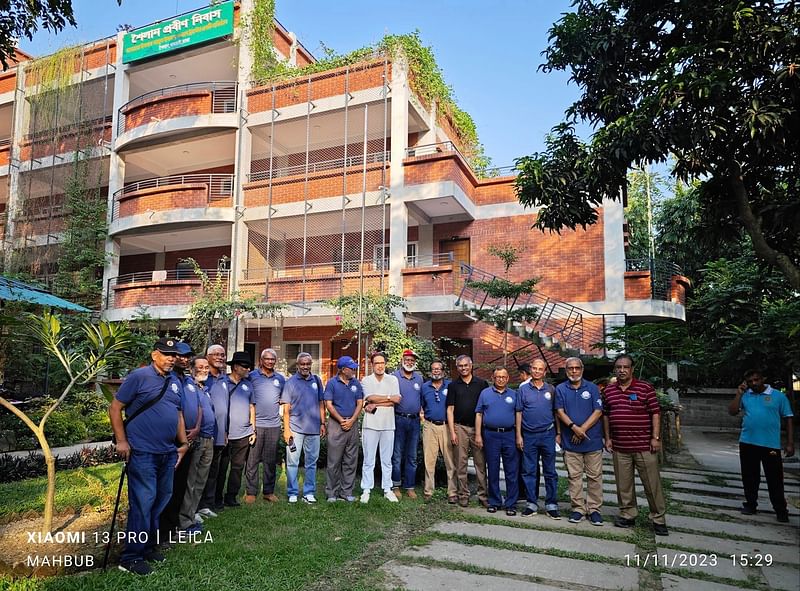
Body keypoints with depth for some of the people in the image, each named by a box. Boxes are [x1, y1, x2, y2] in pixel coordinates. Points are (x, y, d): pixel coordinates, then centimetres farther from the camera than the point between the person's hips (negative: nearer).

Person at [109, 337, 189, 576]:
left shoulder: (175, 381, 12)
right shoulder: (139, 376, -8)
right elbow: (115, 408, -8)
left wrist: (183, 443, 17)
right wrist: (121, 441, -12)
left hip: (168, 453, 7)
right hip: (142, 452, -7)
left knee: (161, 500, 15)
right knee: (143, 502, -6)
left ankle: (149, 546, 31)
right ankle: (131, 557, 7)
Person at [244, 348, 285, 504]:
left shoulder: (280, 378, 11)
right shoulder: (252, 376, 1)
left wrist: (277, 402, 3)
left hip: (274, 424, 3)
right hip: (256, 423, -3)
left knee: (271, 461, 9)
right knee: (252, 460, 0)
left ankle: (269, 492, 18)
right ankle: (251, 492, 10)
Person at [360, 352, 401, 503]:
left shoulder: (392, 380, 7)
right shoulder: (366, 380, 3)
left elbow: (396, 400, -5)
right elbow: (371, 398, -13)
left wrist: (375, 405, -11)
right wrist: (389, 397, -7)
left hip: (388, 424, 2)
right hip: (371, 424, -2)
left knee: (387, 460, 9)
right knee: (368, 460, 3)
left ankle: (387, 489, 18)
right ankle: (366, 490, 11)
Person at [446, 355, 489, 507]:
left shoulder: (482, 383, 5)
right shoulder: (453, 385, 7)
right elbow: (450, 409, 5)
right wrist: (452, 431, -3)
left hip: (478, 427, 0)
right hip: (460, 428, 1)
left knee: (481, 463, 2)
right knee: (461, 463, 4)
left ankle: (483, 495, 9)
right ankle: (463, 495, 13)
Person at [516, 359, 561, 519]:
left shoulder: (551, 390, 5)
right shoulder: (523, 389, 2)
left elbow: (556, 413, 9)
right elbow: (519, 413, 2)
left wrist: (558, 433, 3)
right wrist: (518, 435, -1)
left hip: (548, 434, 1)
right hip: (529, 435, 0)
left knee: (550, 471, 5)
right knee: (529, 471, 6)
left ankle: (551, 505, 14)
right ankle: (532, 504, 16)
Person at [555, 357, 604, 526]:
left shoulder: (592, 388, 4)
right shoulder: (560, 389, 5)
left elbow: (598, 412, -3)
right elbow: (560, 412, -2)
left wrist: (583, 429, -12)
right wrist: (573, 427, -18)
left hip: (592, 440, 0)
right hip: (571, 441, 0)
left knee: (595, 476, 4)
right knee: (574, 476, 5)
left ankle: (594, 509, 13)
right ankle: (577, 508, 14)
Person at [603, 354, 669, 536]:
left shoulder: (645, 388, -3)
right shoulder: (608, 391, 8)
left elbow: (655, 413, -3)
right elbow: (606, 415, 14)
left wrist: (656, 437, -8)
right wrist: (607, 438, 9)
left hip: (644, 446, -3)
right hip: (619, 446, 4)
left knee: (652, 483, 3)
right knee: (623, 484, 10)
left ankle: (658, 519, 16)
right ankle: (627, 515, 24)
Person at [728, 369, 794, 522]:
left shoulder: (778, 396, 0)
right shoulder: (745, 396, 6)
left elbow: (788, 419, 2)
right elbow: (732, 412, -1)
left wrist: (790, 443, -3)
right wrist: (739, 393, -6)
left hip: (771, 444, -2)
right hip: (747, 443, 3)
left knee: (775, 479, 3)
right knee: (750, 477, 11)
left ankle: (781, 510, 15)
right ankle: (751, 505, 23)